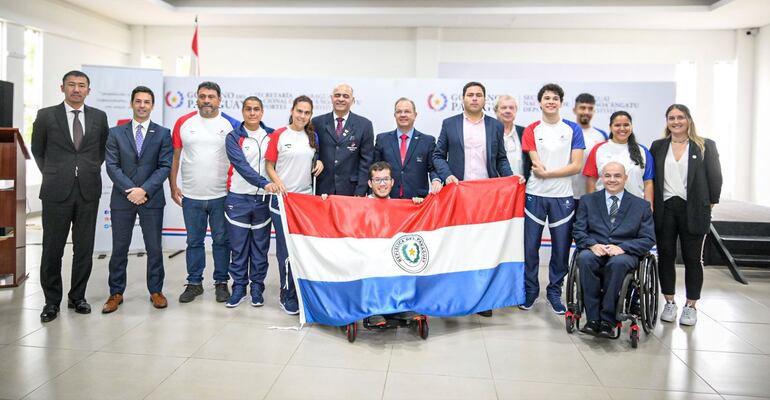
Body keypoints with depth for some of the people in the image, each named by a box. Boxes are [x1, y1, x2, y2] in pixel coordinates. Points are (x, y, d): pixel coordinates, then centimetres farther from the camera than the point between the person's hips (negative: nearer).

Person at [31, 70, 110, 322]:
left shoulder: (99, 117, 7)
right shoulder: (46, 116, 2)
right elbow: (38, 150, 13)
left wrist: (91, 170, 12)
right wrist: (53, 175, 11)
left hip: (88, 191, 2)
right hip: (56, 191, -1)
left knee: (84, 248, 6)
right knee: (52, 248, 3)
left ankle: (77, 297, 20)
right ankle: (52, 301, 15)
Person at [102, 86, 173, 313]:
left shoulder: (162, 134, 4)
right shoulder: (116, 133, 7)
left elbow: (165, 166, -3)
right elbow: (112, 166, -1)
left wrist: (145, 190, -14)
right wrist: (130, 190, -13)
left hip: (152, 199, -1)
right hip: (121, 199, 1)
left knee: (154, 248, 6)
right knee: (119, 248, 7)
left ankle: (156, 291, 18)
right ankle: (116, 293, 18)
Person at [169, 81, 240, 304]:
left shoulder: (231, 124, -2)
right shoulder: (183, 123, 2)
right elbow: (175, 156, 7)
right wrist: (173, 186, 4)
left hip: (221, 195, -1)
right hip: (191, 195, 1)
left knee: (222, 241, 8)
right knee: (194, 241, 11)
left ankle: (221, 283, 21)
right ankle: (194, 283, 23)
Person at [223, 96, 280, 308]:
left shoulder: (272, 135, 6)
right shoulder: (234, 137, -3)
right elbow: (242, 166, -17)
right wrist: (264, 183, -30)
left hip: (263, 199, 2)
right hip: (238, 199, -2)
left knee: (260, 246, 8)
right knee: (238, 247, 4)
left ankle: (257, 287, 20)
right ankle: (239, 287, 16)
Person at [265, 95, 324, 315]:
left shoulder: (313, 136, 9)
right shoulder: (278, 135, -3)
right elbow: (269, 165, -1)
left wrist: (319, 162, -1)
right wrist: (277, 181, -19)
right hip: (282, 198, -3)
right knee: (286, 249, 1)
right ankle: (288, 296, 11)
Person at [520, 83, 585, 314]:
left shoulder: (573, 130, 4)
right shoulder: (531, 131, 5)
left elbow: (576, 166, -4)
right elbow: (537, 164, -4)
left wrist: (546, 173, -10)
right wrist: (559, 171, -11)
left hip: (563, 197, 0)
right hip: (535, 195, 0)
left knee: (561, 248, 5)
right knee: (530, 247, 3)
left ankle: (554, 292, 21)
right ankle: (530, 291, 19)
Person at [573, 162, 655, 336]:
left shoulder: (642, 205, 13)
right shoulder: (588, 200, 16)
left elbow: (648, 240, 5)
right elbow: (579, 231, 8)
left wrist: (621, 247, -13)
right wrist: (593, 245, -14)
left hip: (624, 253, -1)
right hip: (595, 251, 1)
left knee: (618, 262, -37)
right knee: (584, 258, -34)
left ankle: (607, 319, -26)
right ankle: (593, 317, -27)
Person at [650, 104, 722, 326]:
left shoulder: (706, 146, 3)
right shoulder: (658, 147, 9)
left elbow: (715, 176, 2)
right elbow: (651, 177, 9)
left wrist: (710, 203, -3)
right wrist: (651, 205, 1)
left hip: (693, 210, -2)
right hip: (665, 209, 2)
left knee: (692, 258, 4)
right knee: (665, 256, 5)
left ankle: (691, 306, 14)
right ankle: (669, 303, 17)